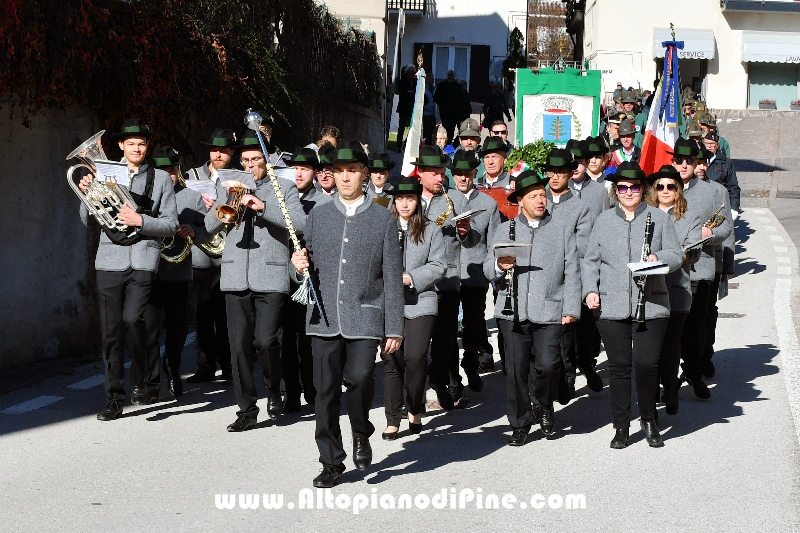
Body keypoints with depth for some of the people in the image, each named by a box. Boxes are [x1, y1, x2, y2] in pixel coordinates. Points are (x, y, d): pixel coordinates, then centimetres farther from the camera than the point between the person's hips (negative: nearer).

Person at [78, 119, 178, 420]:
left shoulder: (161, 179, 9)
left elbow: (171, 224, 3)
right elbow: (90, 223, 13)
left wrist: (140, 221, -12)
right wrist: (87, 195, -3)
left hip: (143, 260, -2)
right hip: (110, 259, 2)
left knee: (132, 319, -19)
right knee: (111, 330, 2)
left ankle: (146, 381, 3)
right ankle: (114, 398, 11)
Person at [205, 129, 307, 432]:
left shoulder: (284, 189, 8)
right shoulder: (228, 187, 17)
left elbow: (300, 222, -8)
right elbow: (210, 226, 10)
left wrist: (263, 206, -16)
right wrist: (229, 202, -6)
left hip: (271, 277, -3)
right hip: (235, 278, 3)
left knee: (265, 341, -11)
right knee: (239, 345, 0)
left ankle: (274, 392, 16)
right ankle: (247, 410, 10)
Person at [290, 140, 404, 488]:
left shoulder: (383, 219, 6)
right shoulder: (318, 217, 12)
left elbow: (392, 278, 4)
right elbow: (309, 272, 16)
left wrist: (394, 328, -1)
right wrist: (300, 266, -8)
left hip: (365, 318, -2)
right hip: (324, 317, 2)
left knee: (359, 379, -19)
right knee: (326, 392, 3)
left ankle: (361, 434, 10)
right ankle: (331, 463, 16)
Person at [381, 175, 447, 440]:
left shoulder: (430, 230, 8)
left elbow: (439, 266, 2)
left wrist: (411, 278, -10)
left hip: (420, 303, 0)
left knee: (415, 356, -10)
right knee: (392, 359, 1)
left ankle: (415, 410, 13)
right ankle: (392, 420, 11)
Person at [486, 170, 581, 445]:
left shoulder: (563, 231, 15)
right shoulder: (505, 230, 15)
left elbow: (571, 273, 9)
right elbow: (488, 269, 12)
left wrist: (571, 309, 0)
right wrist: (499, 266, -12)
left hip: (549, 311, -1)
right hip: (514, 311, 1)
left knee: (548, 365, -13)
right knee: (515, 370, -1)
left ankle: (545, 407, 15)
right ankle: (520, 424, 13)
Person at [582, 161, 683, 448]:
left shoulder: (658, 218, 7)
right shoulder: (604, 220, 12)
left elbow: (676, 254, 6)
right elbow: (590, 260, 15)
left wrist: (659, 258, -15)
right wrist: (590, 289, 2)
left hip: (651, 304, -1)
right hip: (611, 306, 2)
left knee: (646, 362, -9)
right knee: (619, 366, 3)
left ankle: (649, 421, 13)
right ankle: (621, 426, 15)